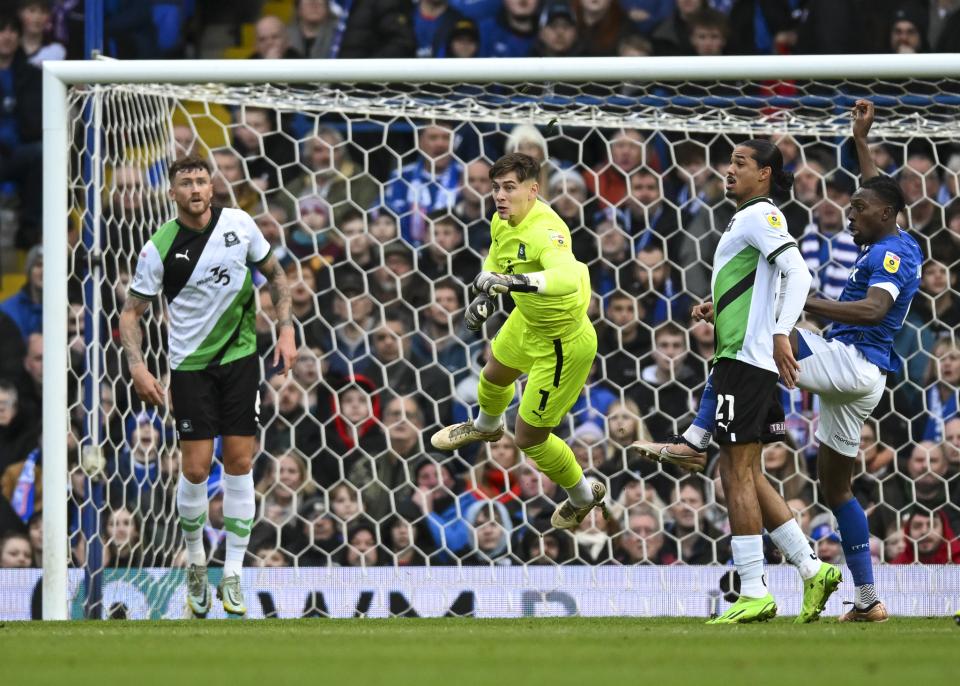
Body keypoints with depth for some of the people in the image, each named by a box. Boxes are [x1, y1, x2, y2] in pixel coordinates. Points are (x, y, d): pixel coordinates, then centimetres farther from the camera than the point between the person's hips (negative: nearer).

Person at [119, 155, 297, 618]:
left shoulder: (240, 224, -3)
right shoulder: (159, 248, -9)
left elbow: (274, 272, 11)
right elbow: (132, 312, -3)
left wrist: (286, 329, 2)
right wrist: (137, 366, -16)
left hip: (240, 357, 2)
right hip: (190, 366, -2)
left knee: (239, 463, -1)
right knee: (196, 470, -6)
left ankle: (232, 576, 5)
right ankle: (195, 560, 19)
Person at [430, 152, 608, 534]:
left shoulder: (545, 231, -39)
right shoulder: (503, 221, -12)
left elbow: (568, 277, -59)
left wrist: (515, 281, -69)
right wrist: (484, 295, -5)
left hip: (561, 343, -9)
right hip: (527, 321, 9)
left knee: (529, 439, 2)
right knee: (495, 376, 37)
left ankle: (584, 496, 31)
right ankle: (486, 427, 73)